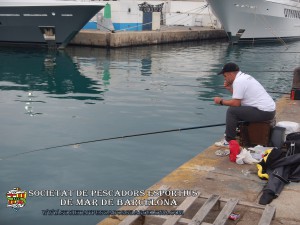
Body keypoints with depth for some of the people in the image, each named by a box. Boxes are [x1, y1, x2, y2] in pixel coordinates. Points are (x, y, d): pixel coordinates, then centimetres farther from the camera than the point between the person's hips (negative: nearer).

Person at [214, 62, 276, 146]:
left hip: (264, 112, -10)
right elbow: (239, 97, 19)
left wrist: (221, 101, -3)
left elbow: (236, 103, -17)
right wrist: (229, 88, 14)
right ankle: (230, 134, 24)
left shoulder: (238, 81, -15)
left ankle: (229, 141, -4)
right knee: (235, 108, 19)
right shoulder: (245, 76, 16)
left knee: (231, 111, -11)